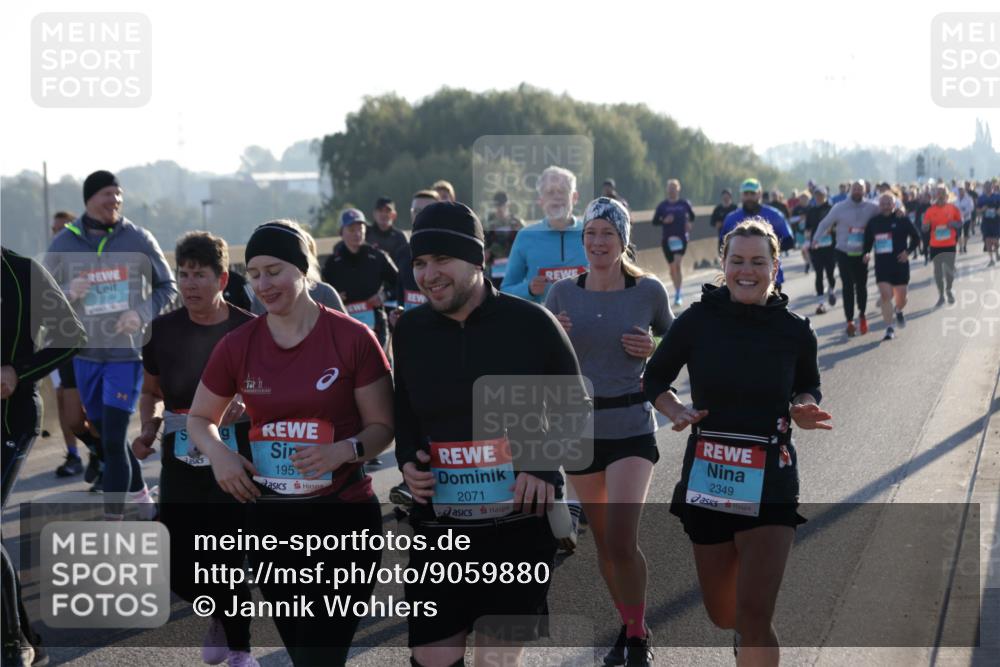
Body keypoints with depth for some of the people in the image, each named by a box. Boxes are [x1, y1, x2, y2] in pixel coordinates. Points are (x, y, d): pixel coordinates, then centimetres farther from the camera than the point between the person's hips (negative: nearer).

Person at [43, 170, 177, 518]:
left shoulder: (138, 239, -3)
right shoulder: (64, 243, 0)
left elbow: (167, 287, 6)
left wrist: (143, 314, -12)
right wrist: (67, 293, -15)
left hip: (126, 352, -3)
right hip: (86, 353, 3)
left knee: (114, 440, -9)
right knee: (104, 436, 14)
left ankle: (113, 522, -4)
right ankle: (140, 494, 36)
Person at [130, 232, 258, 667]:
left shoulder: (249, 330, -7)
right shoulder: (164, 330, 2)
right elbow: (151, 393, 15)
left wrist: (248, 406, -20)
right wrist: (148, 431, -3)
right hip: (180, 467, 3)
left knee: (228, 565, -2)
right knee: (180, 573, 1)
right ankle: (221, 614, 35)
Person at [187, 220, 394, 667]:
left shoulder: (353, 338, -10)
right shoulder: (237, 346, 0)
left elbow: (383, 426, -3)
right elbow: (199, 418, 14)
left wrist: (344, 450, -23)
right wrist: (217, 454, -7)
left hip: (344, 516, -4)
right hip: (271, 519, 4)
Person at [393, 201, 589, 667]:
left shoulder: (531, 323, -6)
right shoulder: (410, 330, 4)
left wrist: (547, 468, -11)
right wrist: (408, 461, -1)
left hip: (521, 525, -3)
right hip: (439, 528, 3)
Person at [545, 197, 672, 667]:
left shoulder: (649, 291, -5)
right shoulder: (563, 293, 0)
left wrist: (653, 350, -11)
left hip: (632, 430, -3)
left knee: (622, 541, -15)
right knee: (602, 539, 13)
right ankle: (628, 626, 33)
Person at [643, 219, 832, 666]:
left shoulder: (794, 332, -2)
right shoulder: (698, 321, -5)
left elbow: (808, 386, 16)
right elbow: (654, 378, 8)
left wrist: (804, 411, -6)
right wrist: (676, 411, -12)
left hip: (770, 483, -1)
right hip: (707, 478, 1)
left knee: (754, 617, -14)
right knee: (722, 614, 15)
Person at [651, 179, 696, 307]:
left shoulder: (684, 204, 3)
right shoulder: (662, 206, 2)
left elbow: (692, 216, 20)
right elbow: (654, 222, 4)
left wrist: (688, 223, 1)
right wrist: (664, 221, -13)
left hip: (681, 238, -2)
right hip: (667, 239, 2)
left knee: (677, 265, -17)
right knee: (672, 268, 9)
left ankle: (678, 294, -16)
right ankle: (677, 291, 26)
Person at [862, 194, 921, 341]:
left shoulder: (902, 220, -2)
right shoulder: (873, 222, 5)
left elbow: (916, 238, 3)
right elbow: (868, 240, 16)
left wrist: (908, 252, -10)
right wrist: (866, 253, -2)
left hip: (899, 263, -1)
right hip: (881, 264, 1)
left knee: (901, 298, 7)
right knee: (885, 295, -13)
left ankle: (899, 311, 44)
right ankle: (889, 328, -9)